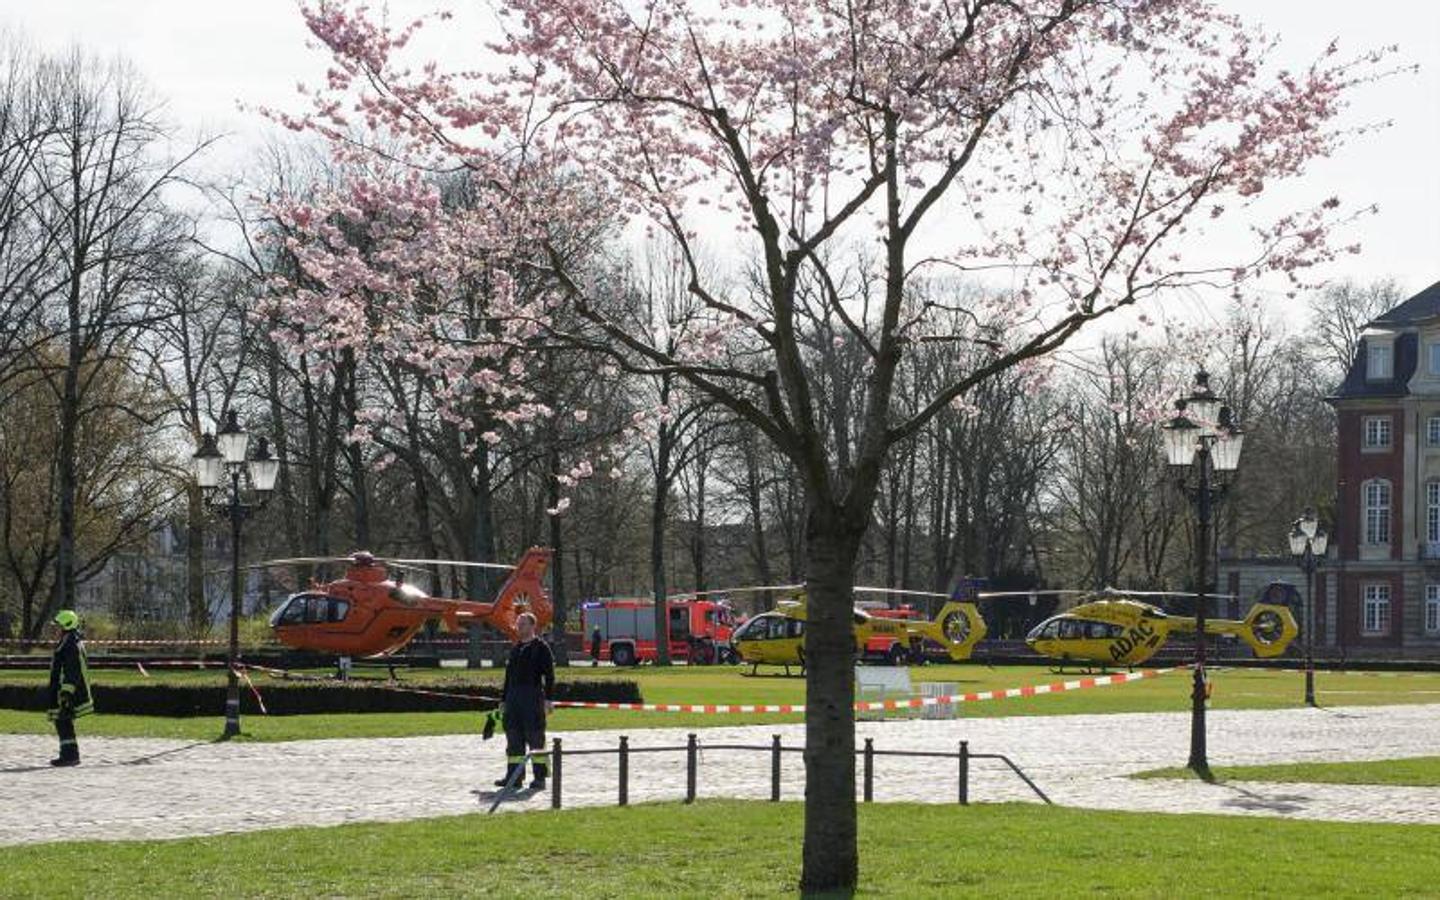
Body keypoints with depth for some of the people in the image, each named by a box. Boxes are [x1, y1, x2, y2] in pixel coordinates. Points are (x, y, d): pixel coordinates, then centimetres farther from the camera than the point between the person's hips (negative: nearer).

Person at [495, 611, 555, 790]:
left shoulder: (541, 648, -2)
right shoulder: (515, 649, 18)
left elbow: (549, 675, -7)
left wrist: (548, 698, -15)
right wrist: (503, 699, 18)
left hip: (533, 698, -7)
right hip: (513, 698, 7)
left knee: (535, 735, -6)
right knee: (513, 736, 6)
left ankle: (540, 777, -3)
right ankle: (514, 775, 11)